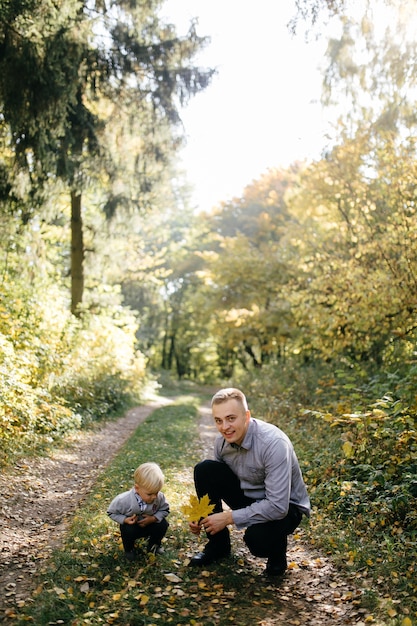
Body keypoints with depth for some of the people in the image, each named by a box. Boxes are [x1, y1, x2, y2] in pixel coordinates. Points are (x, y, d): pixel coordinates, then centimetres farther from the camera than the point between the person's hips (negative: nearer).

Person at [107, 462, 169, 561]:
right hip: (131, 524, -2)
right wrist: (125, 520, -30)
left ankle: (154, 544, 9)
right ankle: (129, 549, 2)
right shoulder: (123, 500, -32)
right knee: (128, 530, -34)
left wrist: (154, 518, -27)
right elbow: (111, 512, -15)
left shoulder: (159, 497, -27)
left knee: (163, 524, -23)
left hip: (150, 524, 2)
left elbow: (164, 509, -9)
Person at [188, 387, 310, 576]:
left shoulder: (274, 443, -32)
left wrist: (229, 517, -29)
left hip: (285, 507, -5)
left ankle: (277, 549, 4)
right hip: (247, 496, 6)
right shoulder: (222, 440, -11)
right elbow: (214, 483, 4)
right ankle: (218, 543, 2)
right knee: (204, 470, -15)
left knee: (257, 539, -36)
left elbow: (277, 506, -33)